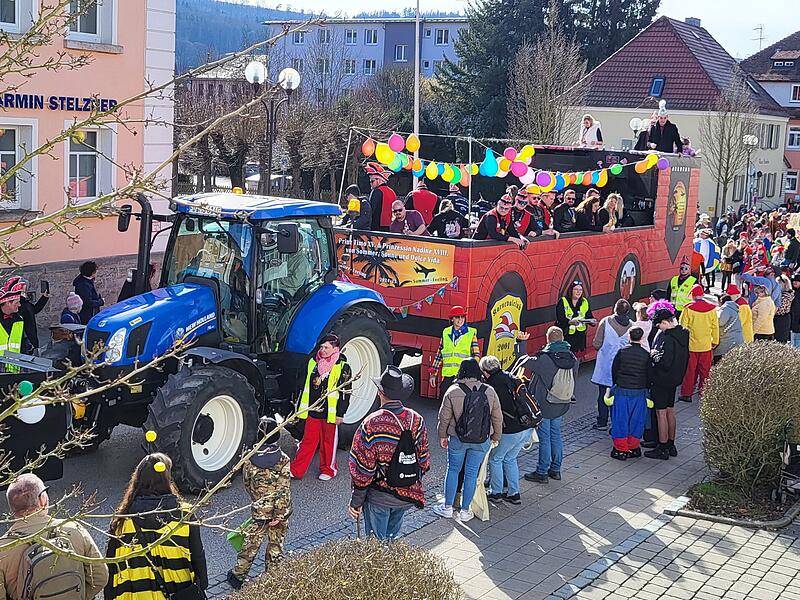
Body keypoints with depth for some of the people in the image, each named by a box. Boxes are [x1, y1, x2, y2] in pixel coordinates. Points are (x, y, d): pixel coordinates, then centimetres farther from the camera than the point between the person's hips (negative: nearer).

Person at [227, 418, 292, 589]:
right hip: (279, 511, -1)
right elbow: (283, 491, -17)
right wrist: (279, 515, -12)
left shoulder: (250, 459, -8)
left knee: (251, 544, 14)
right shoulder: (283, 461, -15)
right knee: (276, 545, 13)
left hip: (259, 509, 1)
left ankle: (237, 576, 23)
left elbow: (246, 483, 6)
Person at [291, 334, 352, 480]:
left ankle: (328, 470, 24)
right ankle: (296, 470, 11)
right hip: (312, 411, 4)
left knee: (328, 442, 8)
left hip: (330, 413, -4)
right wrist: (300, 407, 16)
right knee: (308, 441, 8)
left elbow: (345, 392, -8)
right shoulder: (313, 362, 7)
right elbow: (306, 385, 15)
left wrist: (340, 413, -10)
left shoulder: (342, 367, -9)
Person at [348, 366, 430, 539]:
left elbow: (362, 469, -16)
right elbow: (424, 461, 3)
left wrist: (356, 502, -5)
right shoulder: (416, 420, -7)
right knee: (393, 538, 22)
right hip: (407, 496, 4)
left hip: (378, 498, -4)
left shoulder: (371, 424, -20)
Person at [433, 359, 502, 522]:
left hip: (457, 439, -1)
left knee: (453, 470, 15)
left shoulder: (453, 391, -12)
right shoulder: (490, 391, -5)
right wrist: (496, 437, 18)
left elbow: (444, 417, -4)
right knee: (471, 473, 10)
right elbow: (497, 418, 4)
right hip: (482, 440, 2)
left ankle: (448, 507, 21)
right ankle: (465, 511, 18)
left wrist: (442, 435, 11)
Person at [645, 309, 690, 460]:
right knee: (670, 411, 18)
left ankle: (662, 449, 7)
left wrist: (654, 355, -12)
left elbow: (665, 362, -30)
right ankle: (671, 445, 29)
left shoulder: (668, 339, -26)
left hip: (661, 380, -9)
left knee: (661, 413, 0)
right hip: (673, 379, 9)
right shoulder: (682, 334, 2)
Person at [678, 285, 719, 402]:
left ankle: (687, 394, 9)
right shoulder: (711, 308, -3)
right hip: (706, 345, 2)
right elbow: (715, 327, 3)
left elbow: (683, 326, -6)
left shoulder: (688, 308, -11)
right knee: (705, 370, 13)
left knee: (689, 370, 6)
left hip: (691, 345, -2)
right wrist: (715, 341, 15)